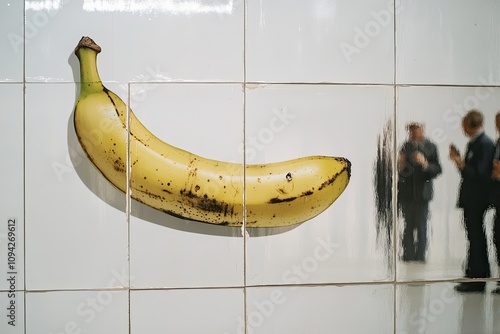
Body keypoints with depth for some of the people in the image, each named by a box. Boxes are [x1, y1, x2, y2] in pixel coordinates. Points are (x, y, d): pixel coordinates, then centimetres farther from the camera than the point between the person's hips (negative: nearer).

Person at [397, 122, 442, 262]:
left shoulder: (430, 147, -2)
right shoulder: (406, 146, 6)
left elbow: (437, 169, -8)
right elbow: (401, 172, 7)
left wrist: (425, 163, -25)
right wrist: (401, 165, -14)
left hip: (422, 192, -3)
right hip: (407, 192, 3)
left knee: (421, 227, -2)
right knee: (409, 226, 9)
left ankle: (420, 256, 5)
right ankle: (408, 256, 15)